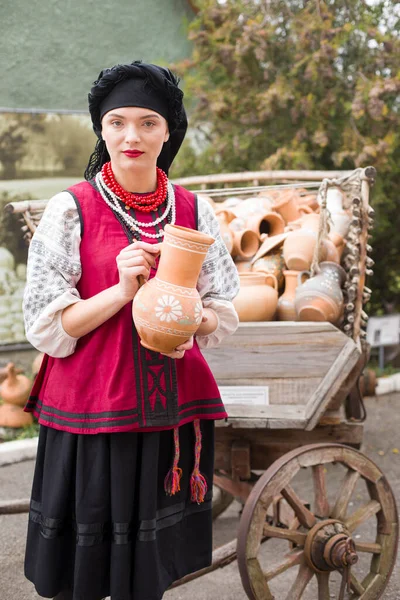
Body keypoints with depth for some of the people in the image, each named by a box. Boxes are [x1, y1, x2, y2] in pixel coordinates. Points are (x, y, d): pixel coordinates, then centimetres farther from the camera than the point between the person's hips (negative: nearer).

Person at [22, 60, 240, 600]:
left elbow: (223, 313, 9)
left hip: (173, 412, 3)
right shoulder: (71, 210, -4)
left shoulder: (194, 211, 4)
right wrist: (122, 290, -20)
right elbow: (45, 326, -7)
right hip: (90, 410, -2)